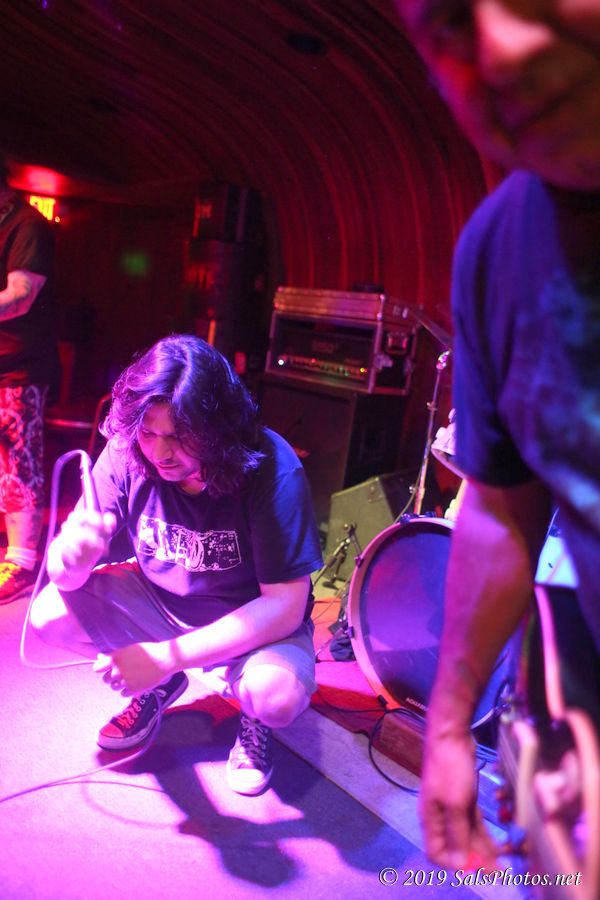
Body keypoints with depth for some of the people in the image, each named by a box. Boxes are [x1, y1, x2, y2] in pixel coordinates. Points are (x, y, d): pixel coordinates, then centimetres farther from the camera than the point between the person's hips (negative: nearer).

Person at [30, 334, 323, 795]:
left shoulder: (270, 468, -29)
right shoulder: (127, 453, -19)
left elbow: (286, 605, -28)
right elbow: (67, 577, -16)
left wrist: (167, 656, -34)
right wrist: (73, 554, -42)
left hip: (255, 620, -3)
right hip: (159, 602, 4)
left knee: (278, 695, -33)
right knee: (50, 613, -16)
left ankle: (254, 718, 7)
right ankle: (159, 687, 12)